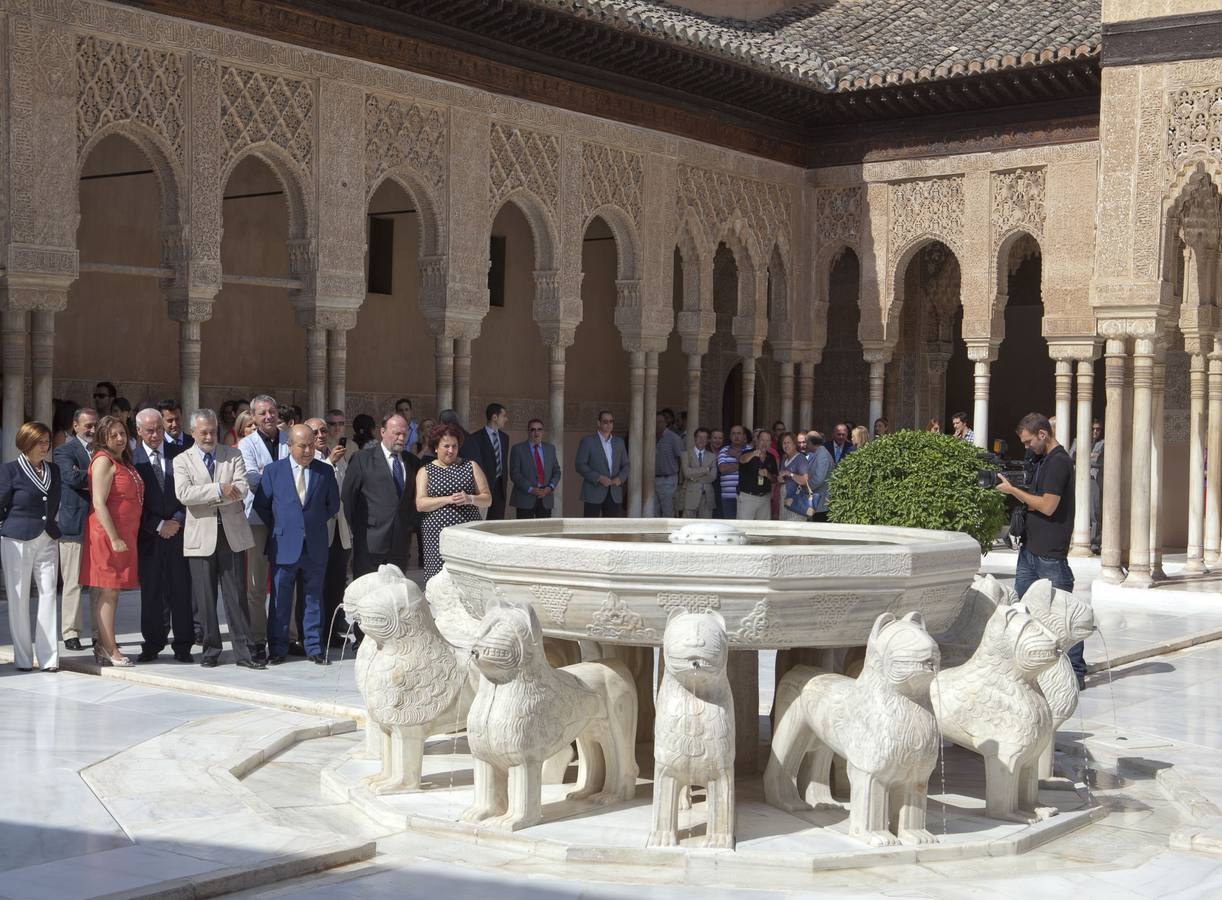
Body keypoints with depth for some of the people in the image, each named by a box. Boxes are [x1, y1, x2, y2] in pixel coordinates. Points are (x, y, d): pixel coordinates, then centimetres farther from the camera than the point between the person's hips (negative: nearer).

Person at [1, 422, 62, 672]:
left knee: (48, 595, -2)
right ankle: (23, 658, 9)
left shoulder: (54, 470, 11)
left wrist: (54, 528, 11)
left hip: (47, 541, 4)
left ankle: (48, 656, 2)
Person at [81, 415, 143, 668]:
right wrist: (114, 539, -20)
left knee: (109, 594, 9)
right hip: (107, 535, -9)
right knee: (108, 593, -6)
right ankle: (110, 652, -5)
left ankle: (103, 647, 13)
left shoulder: (123, 462, 17)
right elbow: (99, 504, -17)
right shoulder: (103, 461, -10)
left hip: (123, 537, 9)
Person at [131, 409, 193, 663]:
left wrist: (177, 521, -6)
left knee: (181, 590, 0)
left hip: (178, 530, 1)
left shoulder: (179, 454, 6)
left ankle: (183, 646, 7)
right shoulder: (132, 458, 0)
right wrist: (158, 526, -7)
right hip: (148, 534, -1)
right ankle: (152, 644, 13)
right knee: (150, 590, 3)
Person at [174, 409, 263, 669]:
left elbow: (242, 489, -5)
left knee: (236, 595, 1)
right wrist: (219, 489, -17)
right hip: (201, 537, -1)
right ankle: (210, 650, 14)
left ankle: (244, 652, 3)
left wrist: (206, 498, -13)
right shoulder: (182, 460, 6)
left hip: (232, 533, 1)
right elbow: (183, 494, -11)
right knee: (205, 598, 3)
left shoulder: (233, 455, 9)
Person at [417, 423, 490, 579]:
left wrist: (470, 499, -11)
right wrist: (448, 499, -13)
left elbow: (488, 499, 9)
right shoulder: (425, 471, 11)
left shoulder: (471, 466, 13)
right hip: (437, 536, -1)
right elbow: (420, 504, -2)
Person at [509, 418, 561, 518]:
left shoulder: (550, 448, 14)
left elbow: (556, 472, 14)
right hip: (525, 499, -4)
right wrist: (531, 489, -16)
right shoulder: (517, 449, 1)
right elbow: (514, 474, -6)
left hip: (546, 499, 4)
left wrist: (550, 487, -5)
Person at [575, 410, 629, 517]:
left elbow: (625, 465, 15)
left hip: (614, 493, 4)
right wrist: (599, 478, -18)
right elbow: (580, 465, -7)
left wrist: (620, 478, -7)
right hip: (593, 494, -4)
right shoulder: (587, 441, 0)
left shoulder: (619, 442, 14)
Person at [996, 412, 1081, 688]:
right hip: (1030, 549, 10)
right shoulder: (1041, 460, 16)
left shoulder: (1059, 462, -15)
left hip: (1050, 554, -10)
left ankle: (1076, 672, 3)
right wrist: (1012, 489, 4)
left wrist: (1013, 490, -11)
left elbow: (1048, 506, -20)